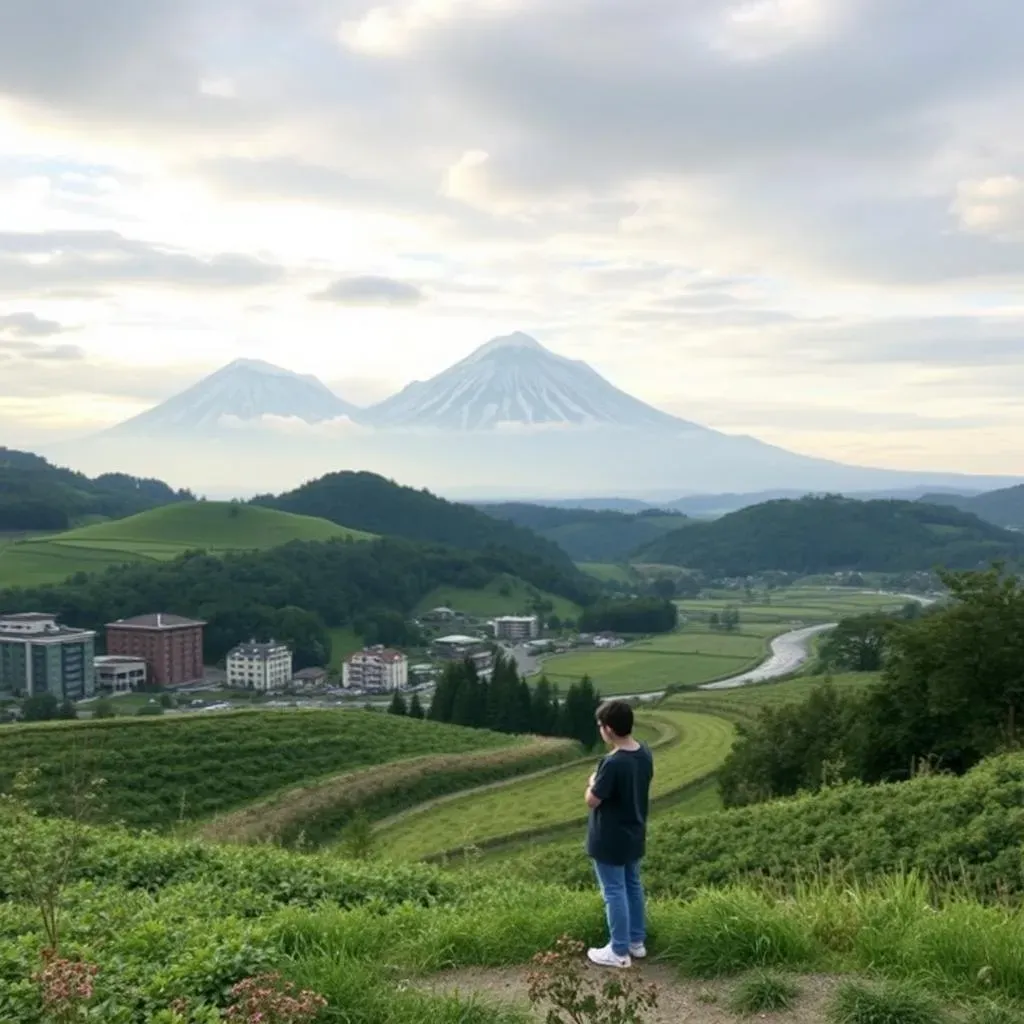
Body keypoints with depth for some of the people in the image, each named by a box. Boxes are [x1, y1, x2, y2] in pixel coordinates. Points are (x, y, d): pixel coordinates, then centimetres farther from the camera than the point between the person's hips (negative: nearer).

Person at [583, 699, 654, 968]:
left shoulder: (612, 763, -29)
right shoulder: (645, 754, -3)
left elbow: (592, 801, -21)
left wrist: (592, 783, -3)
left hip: (610, 840, -8)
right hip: (634, 835, 8)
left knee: (614, 892, 5)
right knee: (633, 886, 21)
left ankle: (619, 952, 17)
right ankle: (637, 941, 34)